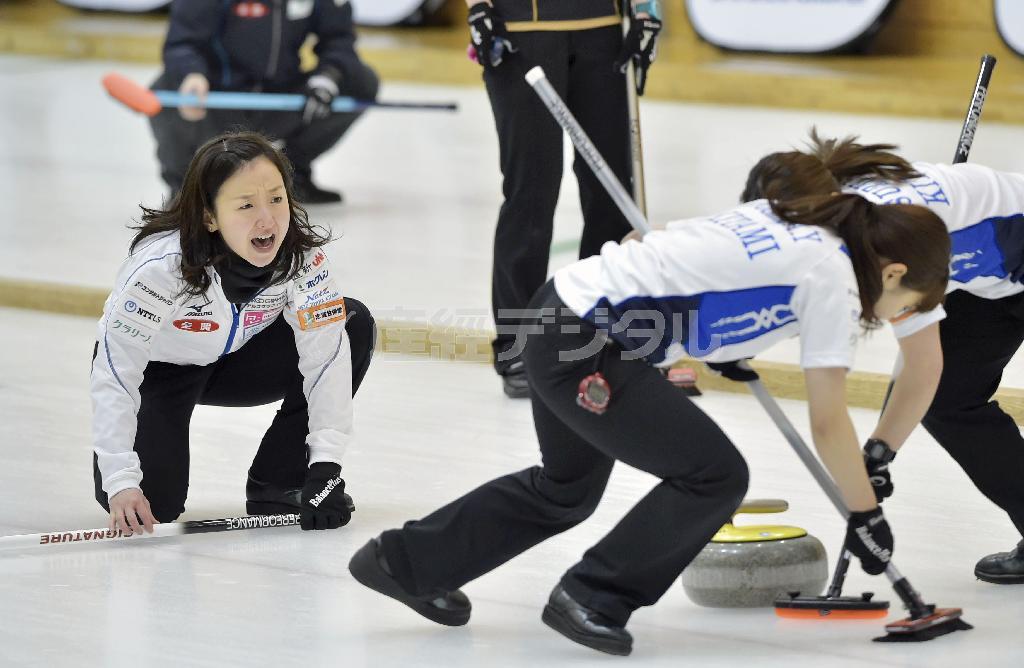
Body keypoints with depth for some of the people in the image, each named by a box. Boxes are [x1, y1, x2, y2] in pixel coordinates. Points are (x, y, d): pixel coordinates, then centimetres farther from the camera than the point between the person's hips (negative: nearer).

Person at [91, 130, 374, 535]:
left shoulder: (303, 253, -27)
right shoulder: (160, 267, -37)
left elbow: (325, 353, -27)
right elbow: (115, 373, -35)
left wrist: (325, 464, -35)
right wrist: (121, 484, -42)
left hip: (235, 361, 4)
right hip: (156, 369, -4)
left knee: (353, 325, -18)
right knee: (151, 503, -25)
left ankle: (276, 485, -6)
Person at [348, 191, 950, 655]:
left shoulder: (792, 223, 11)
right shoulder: (833, 274, -12)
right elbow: (829, 424, -11)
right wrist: (868, 516, -2)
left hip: (559, 313, 10)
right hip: (585, 349, -10)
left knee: (569, 489, 27)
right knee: (715, 475, -5)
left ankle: (405, 562, 39)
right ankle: (593, 600, 6)